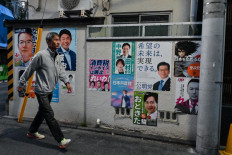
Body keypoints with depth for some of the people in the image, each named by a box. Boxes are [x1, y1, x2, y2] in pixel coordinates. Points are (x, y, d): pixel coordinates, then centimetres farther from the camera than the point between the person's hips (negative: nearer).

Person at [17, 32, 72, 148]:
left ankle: (32, 132, 40)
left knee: (42, 112, 20)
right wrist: (21, 84, -1)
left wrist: (66, 82, 0)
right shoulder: (41, 55, -17)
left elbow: (61, 70, 12)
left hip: (50, 91, 9)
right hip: (42, 91, -8)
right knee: (50, 115, -7)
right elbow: (29, 70, -9)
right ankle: (61, 140, -4)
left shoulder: (57, 56, 7)